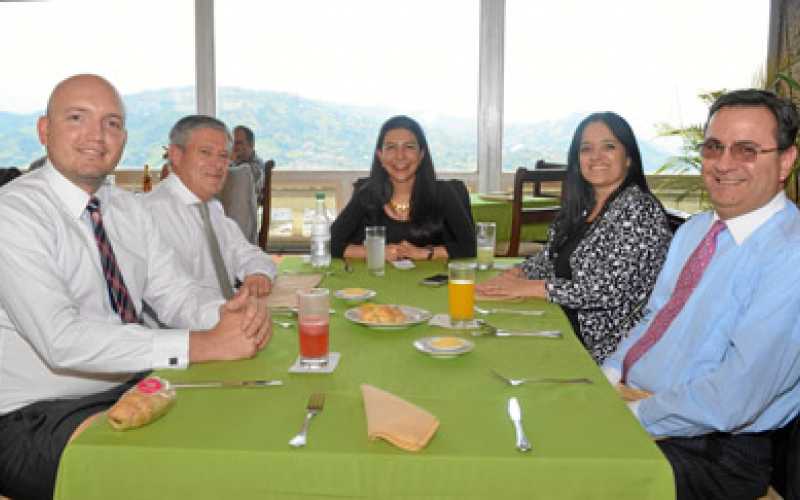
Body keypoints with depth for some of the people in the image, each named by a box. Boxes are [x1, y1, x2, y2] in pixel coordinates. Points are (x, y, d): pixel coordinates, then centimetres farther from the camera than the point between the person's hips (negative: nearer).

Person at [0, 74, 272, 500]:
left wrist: (228, 315, -21)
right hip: (39, 416, -7)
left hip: (129, 386, 7)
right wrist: (205, 345, -31)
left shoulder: (127, 207, 7)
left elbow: (174, 292, 3)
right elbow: (63, 340, -27)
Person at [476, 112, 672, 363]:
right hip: (563, 328, 7)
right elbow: (550, 257, 18)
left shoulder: (639, 209, -13)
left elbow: (610, 290, -20)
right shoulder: (581, 206, 11)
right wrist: (514, 275, -3)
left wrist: (529, 287, -15)